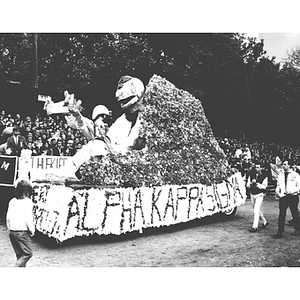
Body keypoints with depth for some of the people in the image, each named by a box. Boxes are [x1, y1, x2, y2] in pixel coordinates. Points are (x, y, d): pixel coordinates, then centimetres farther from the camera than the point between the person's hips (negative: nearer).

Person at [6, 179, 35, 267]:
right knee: (28, 253, 3)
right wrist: (32, 230, -5)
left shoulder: (12, 201, 7)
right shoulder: (27, 201, -13)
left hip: (12, 232, 7)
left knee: (20, 254, 17)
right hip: (22, 232, -7)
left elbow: (8, 217, 9)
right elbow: (27, 219, -17)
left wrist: (10, 228, 19)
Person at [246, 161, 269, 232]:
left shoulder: (264, 175, -10)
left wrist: (256, 183, -29)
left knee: (256, 211, -12)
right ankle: (265, 222, 38)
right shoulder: (251, 174, -1)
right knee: (257, 210, 18)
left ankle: (255, 227, -5)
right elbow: (247, 185, -1)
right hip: (252, 194, 5)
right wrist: (251, 183, -22)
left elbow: (264, 186, -15)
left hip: (259, 195, -5)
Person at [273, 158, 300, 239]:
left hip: (293, 197, -3)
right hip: (283, 197, 3)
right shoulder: (280, 175, 10)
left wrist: (291, 191, -18)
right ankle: (280, 232, 3)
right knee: (281, 214, -1)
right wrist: (277, 191, -3)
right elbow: (278, 185, 15)